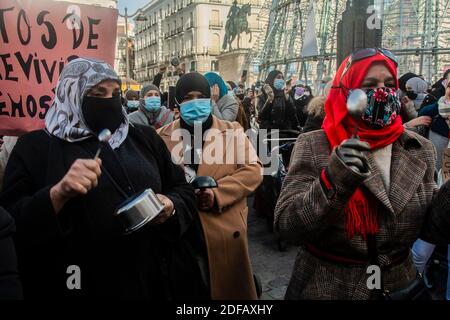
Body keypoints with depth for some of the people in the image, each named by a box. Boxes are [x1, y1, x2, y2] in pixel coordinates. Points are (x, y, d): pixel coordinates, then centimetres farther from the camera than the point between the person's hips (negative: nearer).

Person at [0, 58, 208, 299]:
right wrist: (57, 194, -26)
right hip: (82, 284, -3)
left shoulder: (145, 139, 7)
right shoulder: (36, 146, -3)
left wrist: (171, 207, -12)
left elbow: (183, 190, 10)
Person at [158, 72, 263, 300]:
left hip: (225, 230, -1)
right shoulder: (163, 136, 8)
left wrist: (217, 194, -15)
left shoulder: (232, 131, 4)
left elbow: (252, 170, -3)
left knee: (229, 288, 10)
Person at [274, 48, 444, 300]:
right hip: (328, 288, -3)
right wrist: (332, 181, -36)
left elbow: (432, 223, 9)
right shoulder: (314, 146, -15)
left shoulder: (421, 150, -3)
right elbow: (286, 224, -22)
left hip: (401, 286, 4)